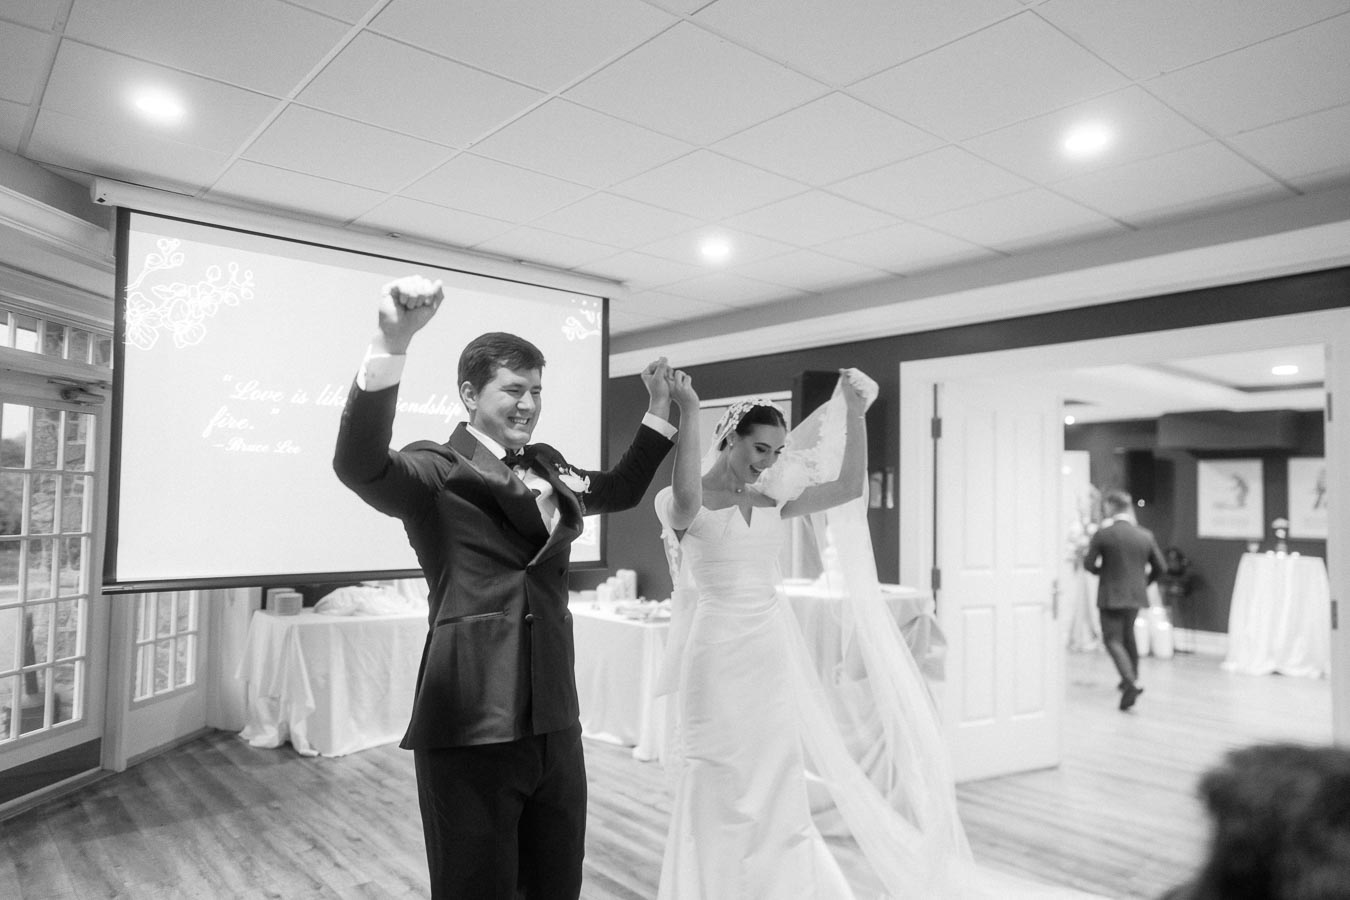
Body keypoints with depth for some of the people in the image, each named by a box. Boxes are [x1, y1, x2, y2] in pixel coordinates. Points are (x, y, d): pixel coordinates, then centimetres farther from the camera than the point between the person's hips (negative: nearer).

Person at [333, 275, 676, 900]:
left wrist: (659, 407, 22)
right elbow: (359, 463, -27)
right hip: (471, 730, -6)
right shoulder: (437, 471, -6)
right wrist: (393, 343, -39)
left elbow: (622, 489, 30)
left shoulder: (550, 468, 13)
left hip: (555, 725, 6)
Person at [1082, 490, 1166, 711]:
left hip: (1111, 595, -5)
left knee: (1113, 639, -2)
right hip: (1136, 595, 6)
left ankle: (1131, 682, -20)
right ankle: (1131, 679, 35)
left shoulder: (1103, 534, -12)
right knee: (1128, 635, 23)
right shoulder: (1146, 535, 2)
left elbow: (1089, 564, -9)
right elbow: (1160, 567, 6)